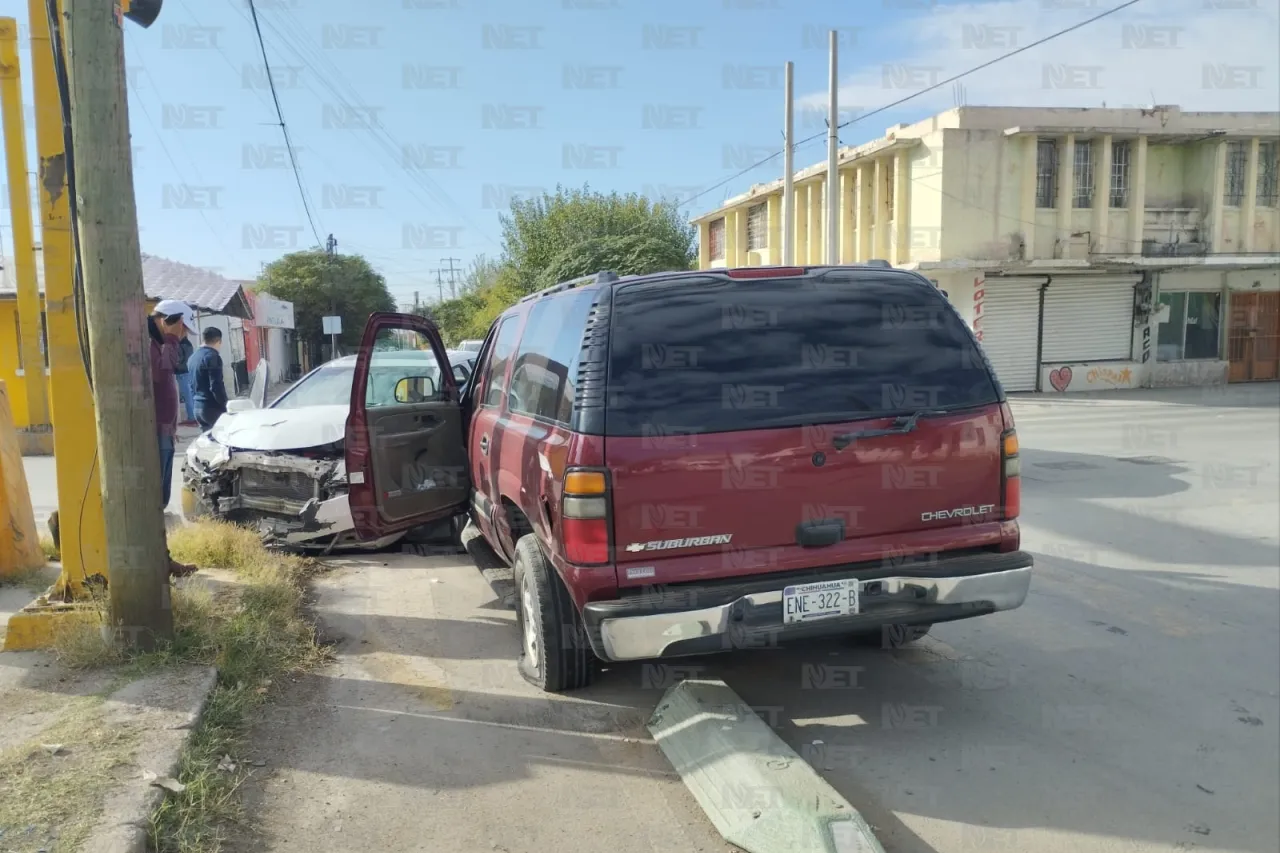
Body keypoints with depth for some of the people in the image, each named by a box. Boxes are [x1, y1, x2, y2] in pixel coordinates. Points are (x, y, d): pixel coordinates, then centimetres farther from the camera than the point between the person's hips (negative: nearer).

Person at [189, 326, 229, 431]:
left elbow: (192, 384, 21)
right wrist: (225, 406, -13)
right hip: (212, 407, -9)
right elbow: (216, 385, -19)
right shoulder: (212, 356, -13)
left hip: (198, 407, 9)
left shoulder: (193, 357, 15)